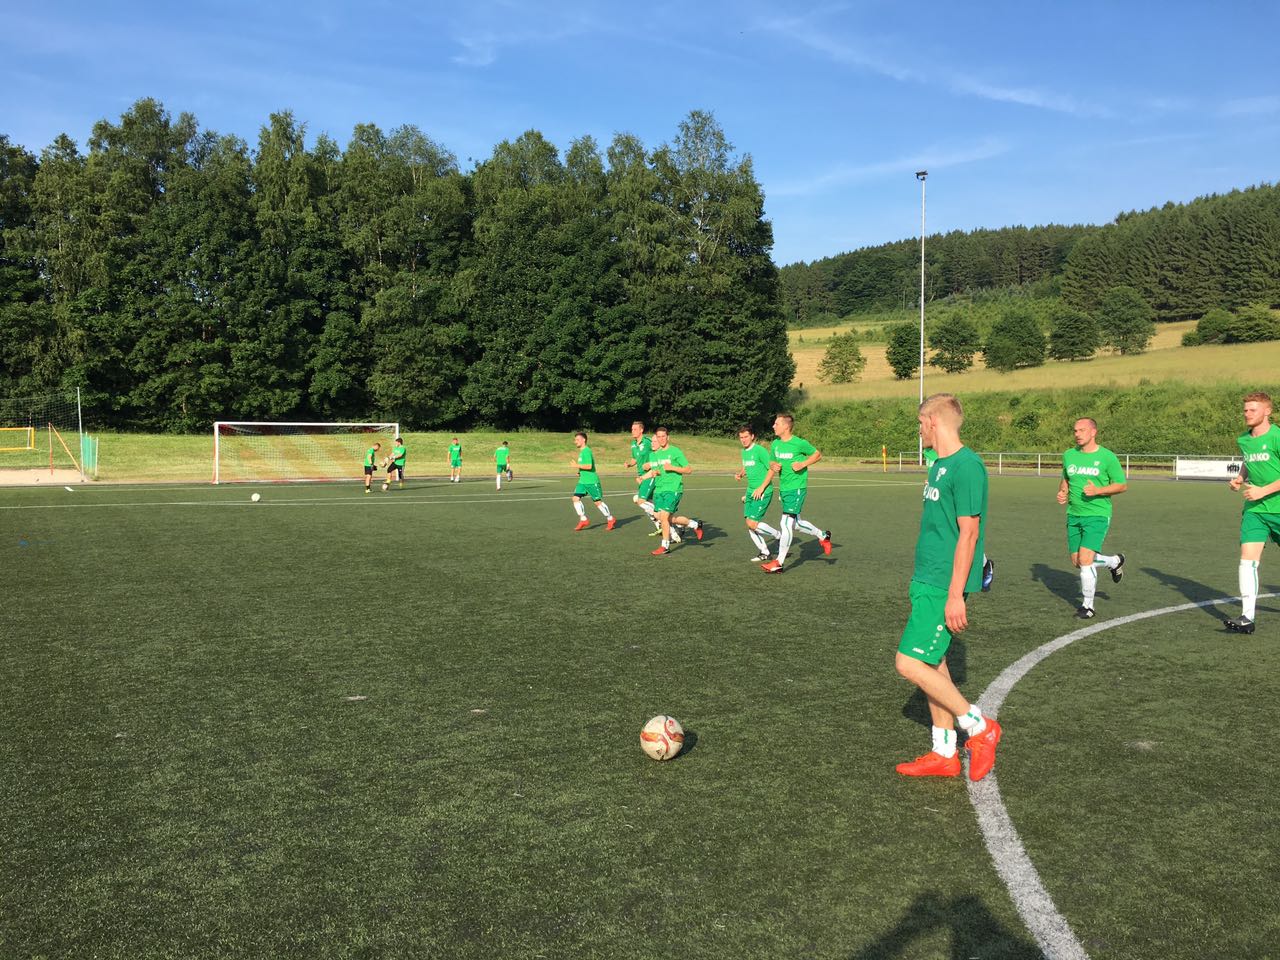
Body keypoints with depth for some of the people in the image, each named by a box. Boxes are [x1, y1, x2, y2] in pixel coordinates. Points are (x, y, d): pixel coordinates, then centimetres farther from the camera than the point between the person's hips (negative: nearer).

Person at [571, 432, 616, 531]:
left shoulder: (586, 451, -15)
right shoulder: (581, 451, 15)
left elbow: (589, 466, -25)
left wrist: (577, 465, -16)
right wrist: (580, 472, 13)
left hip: (592, 481, -9)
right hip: (583, 481, 9)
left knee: (598, 502, -2)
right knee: (576, 498, -6)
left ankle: (611, 519, 13)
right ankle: (583, 520, -1)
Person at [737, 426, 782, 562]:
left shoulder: (760, 450, -13)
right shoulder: (744, 452, 12)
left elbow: (772, 469, -15)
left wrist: (761, 488, -19)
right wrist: (740, 474, 6)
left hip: (763, 492, -8)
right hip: (750, 491, 8)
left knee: (752, 523, -13)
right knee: (750, 525, 4)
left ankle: (779, 536, 7)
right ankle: (764, 553, 15)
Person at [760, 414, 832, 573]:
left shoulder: (800, 443, -13)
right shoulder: (775, 444, 6)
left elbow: (818, 454, -1)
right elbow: (771, 462, 18)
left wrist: (803, 464, -15)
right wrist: (773, 466, -5)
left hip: (796, 488, -8)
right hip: (783, 488, 8)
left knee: (786, 523, -11)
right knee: (796, 523, 17)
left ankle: (778, 563, -7)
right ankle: (823, 536, 41)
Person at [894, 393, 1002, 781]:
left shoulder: (966, 466, -17)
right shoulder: (940, 464, 13)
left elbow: (968, 533, -20)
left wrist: (955, 595, -21)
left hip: (943, 587, -10)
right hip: (927, 581, 10)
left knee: (909, 663, -9)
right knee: (933, 664, 12)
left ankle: (978, 726, 6)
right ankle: (944, 755, 22)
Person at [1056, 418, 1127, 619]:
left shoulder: (1107, 457, -8)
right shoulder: (1069, 455, 6)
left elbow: (1122, 485, -3)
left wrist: (1098, 491, -19)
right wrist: (1062, 492, 0)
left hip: (1097, 515, -6)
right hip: (1074, 515, 6)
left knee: (1085, 558, -15)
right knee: (1077, 561, 9)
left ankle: (1087, 605, 2)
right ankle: (1115, 561, 38)